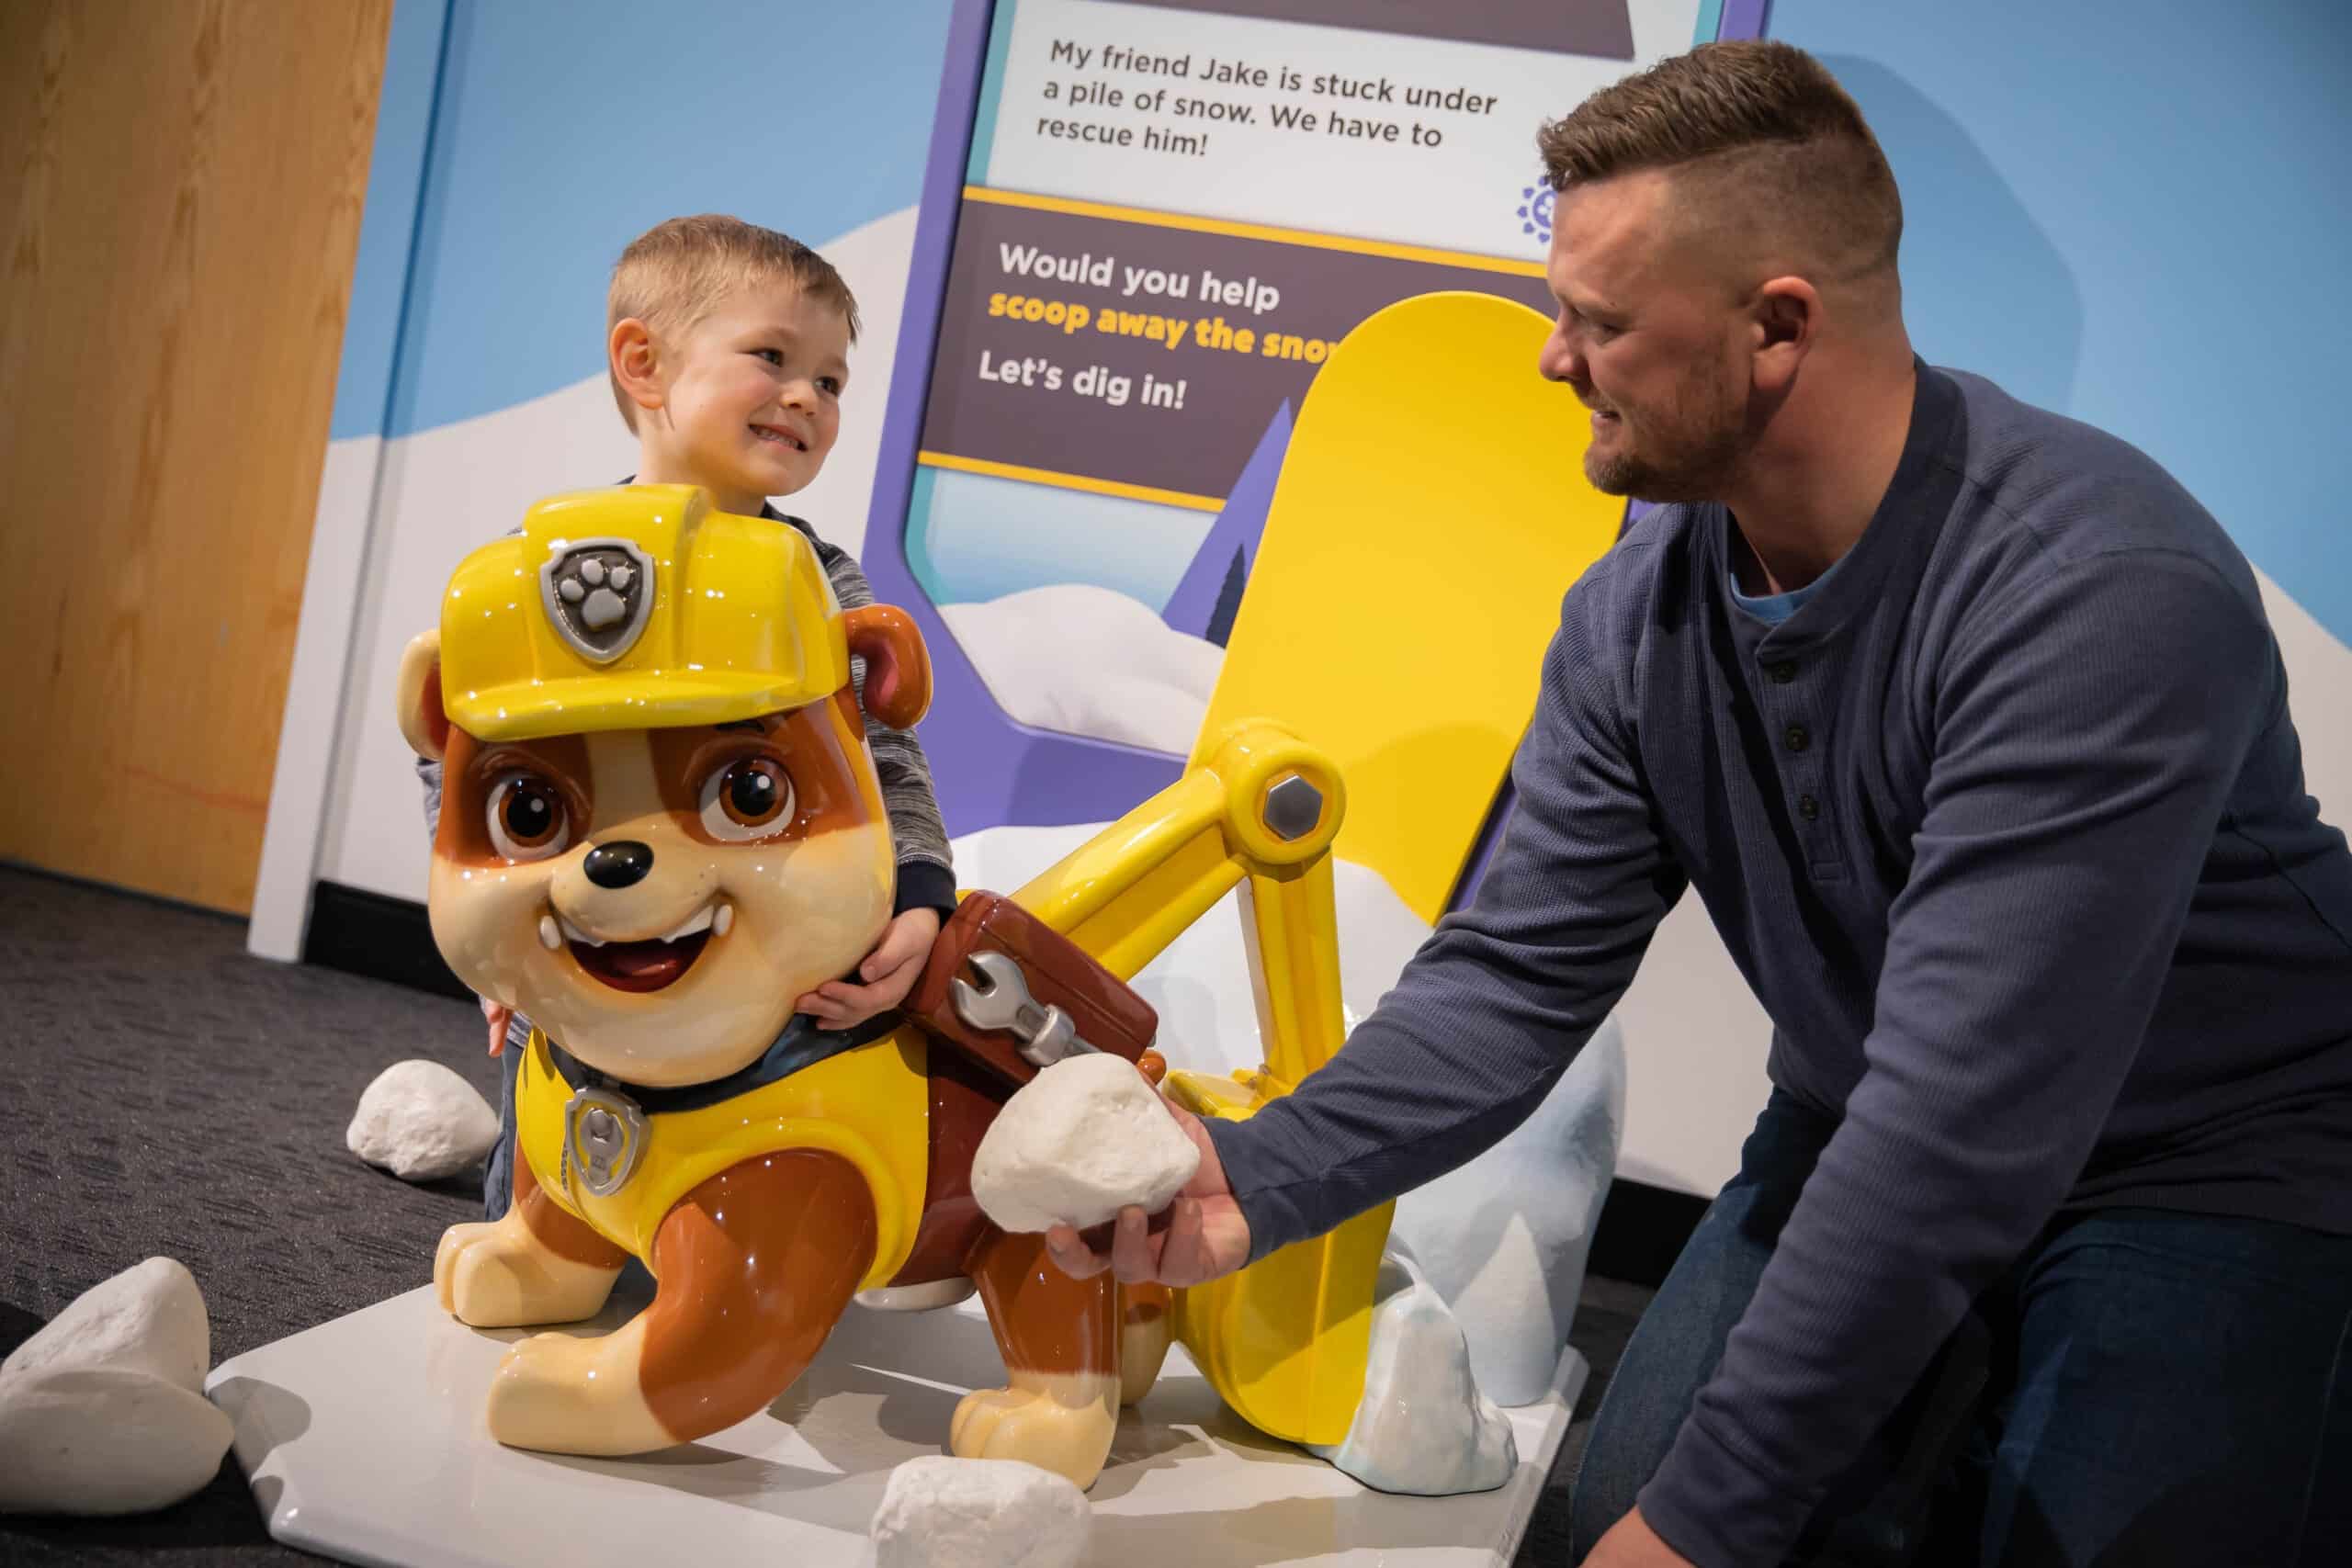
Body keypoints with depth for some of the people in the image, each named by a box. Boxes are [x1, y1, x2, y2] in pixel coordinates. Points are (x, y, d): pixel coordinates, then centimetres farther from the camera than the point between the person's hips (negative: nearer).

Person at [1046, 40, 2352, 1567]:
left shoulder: (2101, 589, -32)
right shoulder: (1636, 613, -9)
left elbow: (1964, 1113, -34)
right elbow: (1519, 978, -9)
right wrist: (1257, 1178, -25)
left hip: (2214, 1159, -5)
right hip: (1872, 1141, 5)